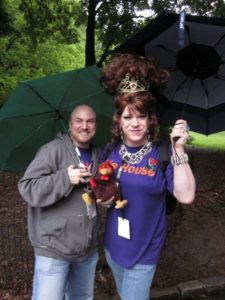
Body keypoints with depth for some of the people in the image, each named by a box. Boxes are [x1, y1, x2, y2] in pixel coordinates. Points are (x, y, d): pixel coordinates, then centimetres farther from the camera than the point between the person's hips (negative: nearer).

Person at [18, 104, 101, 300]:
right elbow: (27, 189, -19)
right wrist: (65, 178, -29)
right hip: (54, 249, -6)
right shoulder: (54, 150, -13)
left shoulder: (98, 155, 8)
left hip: (89, 248, 7)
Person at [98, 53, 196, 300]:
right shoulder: (111, 151, -6)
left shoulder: (162, 154, -17)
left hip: (144, 248, -4)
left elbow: (186, 196, -27)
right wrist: (101, 198, -12)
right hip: (113, 243, 5)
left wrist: (179, 150, -33)